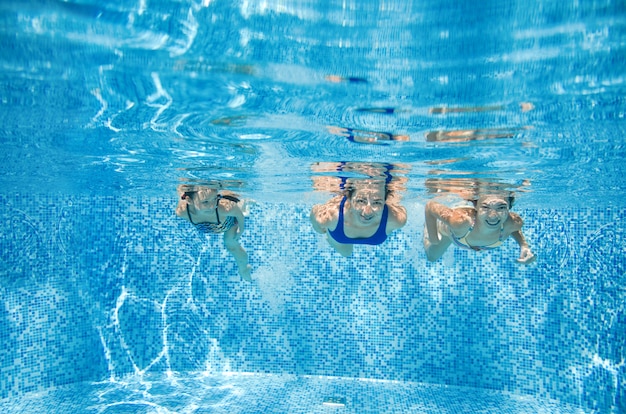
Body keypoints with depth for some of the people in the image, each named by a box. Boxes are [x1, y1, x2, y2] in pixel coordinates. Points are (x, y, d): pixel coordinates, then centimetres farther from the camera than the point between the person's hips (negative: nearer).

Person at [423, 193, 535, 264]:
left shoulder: (513, 223, -41)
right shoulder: (461, 220, -52)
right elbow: (430, 205, -36)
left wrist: (524, 245, -31)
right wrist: (433, 239, -29)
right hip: (448, 231, -2)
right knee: (432, 257, 30)